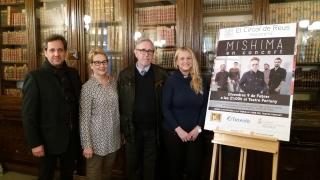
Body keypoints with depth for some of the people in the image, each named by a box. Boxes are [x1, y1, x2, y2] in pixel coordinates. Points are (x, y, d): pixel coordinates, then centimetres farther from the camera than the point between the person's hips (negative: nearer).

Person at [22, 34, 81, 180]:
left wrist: (79, 133, 3)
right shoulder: (35, 77, -13)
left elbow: (78, 103, 5)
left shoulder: (73, 74, 2)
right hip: (49, 140, -4)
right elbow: (28, 114, -13)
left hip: (72, 138, 4)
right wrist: (35, 143, -14)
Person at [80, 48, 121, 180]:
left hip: (113, 138, 5)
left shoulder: (114, 81, 1)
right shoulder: (87, 87, -14)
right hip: (96, 139, -4)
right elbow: (84, 118, -13)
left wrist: (121, 133, 9)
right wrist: (86, 144, -14)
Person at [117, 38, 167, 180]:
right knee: (132, 166, 16)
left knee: (150, 167, 15)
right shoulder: (125, 75, -1)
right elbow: (119, 103, -1)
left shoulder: (161, 75, -2)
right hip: (132, 129, 1)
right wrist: (122, 127, -2)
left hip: (153, 129, 0)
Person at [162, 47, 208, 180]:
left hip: (195, 132, 2)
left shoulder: (200, 81, 3)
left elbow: (205, 106, 4)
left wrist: (198, 128, -7)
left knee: (194, 168, 8)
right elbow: (165, 108, -9)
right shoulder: (171, 80, -6)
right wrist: (178, 129, -15)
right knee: (175, 167, 12)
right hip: (173, 132, -2)